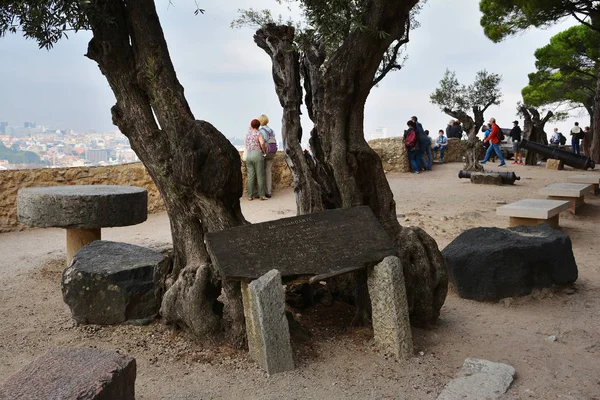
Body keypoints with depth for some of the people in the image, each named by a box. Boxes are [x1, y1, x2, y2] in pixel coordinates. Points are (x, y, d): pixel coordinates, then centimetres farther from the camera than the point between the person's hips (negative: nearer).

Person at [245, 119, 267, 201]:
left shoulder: (247, 132, 13)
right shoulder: (259, 134, -2)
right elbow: (262, 143, -18)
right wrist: (264, 151, -4)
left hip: (248, 155, 5)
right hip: (257, 155, -5)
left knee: (250, 177, 5)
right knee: (260, 176, 0)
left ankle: (250, 196, 3)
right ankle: (261, 195, 0)